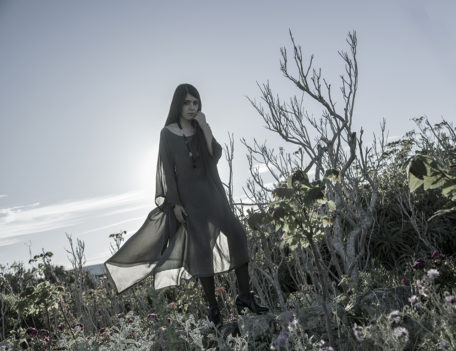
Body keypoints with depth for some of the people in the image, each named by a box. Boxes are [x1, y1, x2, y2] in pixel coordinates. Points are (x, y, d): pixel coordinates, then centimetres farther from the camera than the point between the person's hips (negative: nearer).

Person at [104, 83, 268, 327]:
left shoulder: (201, 130, 12)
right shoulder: (167, 133, -1)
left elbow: (215, 155, -3)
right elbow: (167, 170, -6)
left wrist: (205, 126, -8)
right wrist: (175, 203, -12)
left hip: (211, 192, 5)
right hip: (187, 196, -5)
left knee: (236, 233, -6)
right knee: (201, 247, -7)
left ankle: (245, 296, 0)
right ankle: (213, 308, 4)